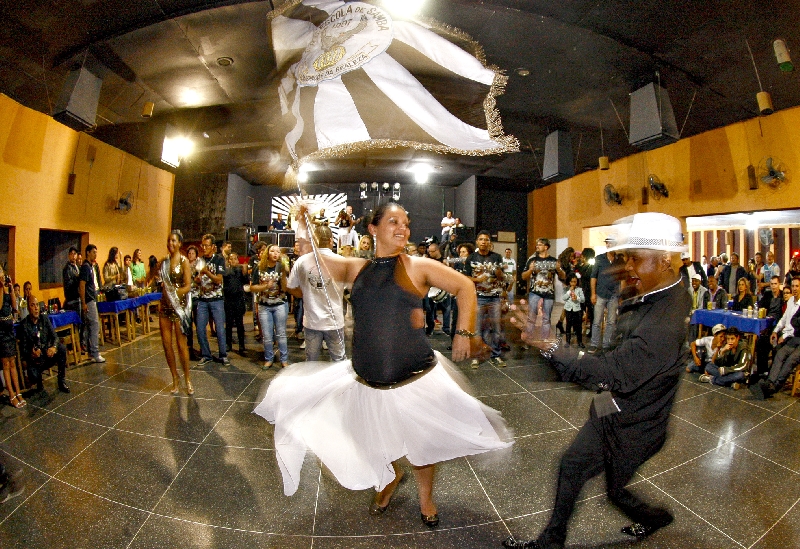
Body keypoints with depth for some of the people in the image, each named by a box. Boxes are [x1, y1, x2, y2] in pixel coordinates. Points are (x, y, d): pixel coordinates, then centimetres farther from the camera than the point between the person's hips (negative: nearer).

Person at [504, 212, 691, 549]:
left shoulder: (665, 326, -35)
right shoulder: (666, 292, -6)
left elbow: (612, 372, -37)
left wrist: (549, 347, -39)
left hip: (631, 425, -8)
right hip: (613, 408, 8)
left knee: (616, 489, 20)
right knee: (572, 465, 17)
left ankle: (658, 518, 54)